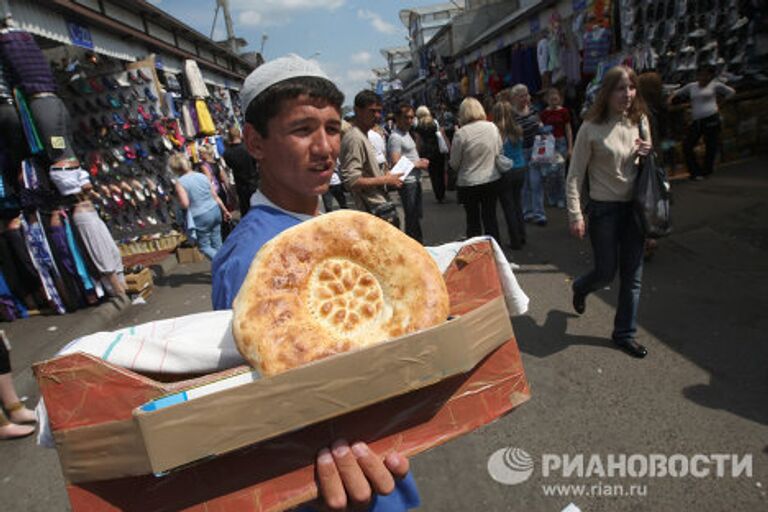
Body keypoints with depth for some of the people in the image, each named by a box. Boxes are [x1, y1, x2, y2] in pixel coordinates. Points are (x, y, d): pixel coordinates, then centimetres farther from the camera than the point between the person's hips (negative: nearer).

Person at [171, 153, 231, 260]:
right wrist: (225, 211, 16)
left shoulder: (180, 182, -10)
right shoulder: (202, 176, 5)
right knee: (217, 244, 15)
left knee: (204, 247, 9)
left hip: (201, 217, -5)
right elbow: (215, 196, 7)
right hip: (215, 211, 5)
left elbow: (185, 204, -18)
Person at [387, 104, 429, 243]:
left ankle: (418, 242, 32)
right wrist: (418, 165, -14)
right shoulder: (395, 137, -16)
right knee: (412, 217, -4)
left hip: (415, 180, 10)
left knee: (417, 215, 19)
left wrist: (420, 160, 5)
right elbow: (396, 163, -23)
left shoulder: (406, 133, 14)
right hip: (407, 182, -10)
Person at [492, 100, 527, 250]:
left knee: (508, 207, 5)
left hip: (505, 173, -5)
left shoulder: (496, 132, -16)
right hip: (520, 170, 5)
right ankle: (522, 237, 27)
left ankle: (516, 241, 11)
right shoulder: (518, 130, -1)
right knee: (518, 205, 18)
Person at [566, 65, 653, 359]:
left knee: (632, 276, 9)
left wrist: (649, 153, -6)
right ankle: (580, 288, 41)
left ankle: (624, 333, 25)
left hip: (633, 207, 5)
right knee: (606, 272, 5)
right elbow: (575, 175, -10)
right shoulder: (591, 128, -11)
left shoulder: (640, 121, 5)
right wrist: (576, 215, -15)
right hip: (604, 210, -5)